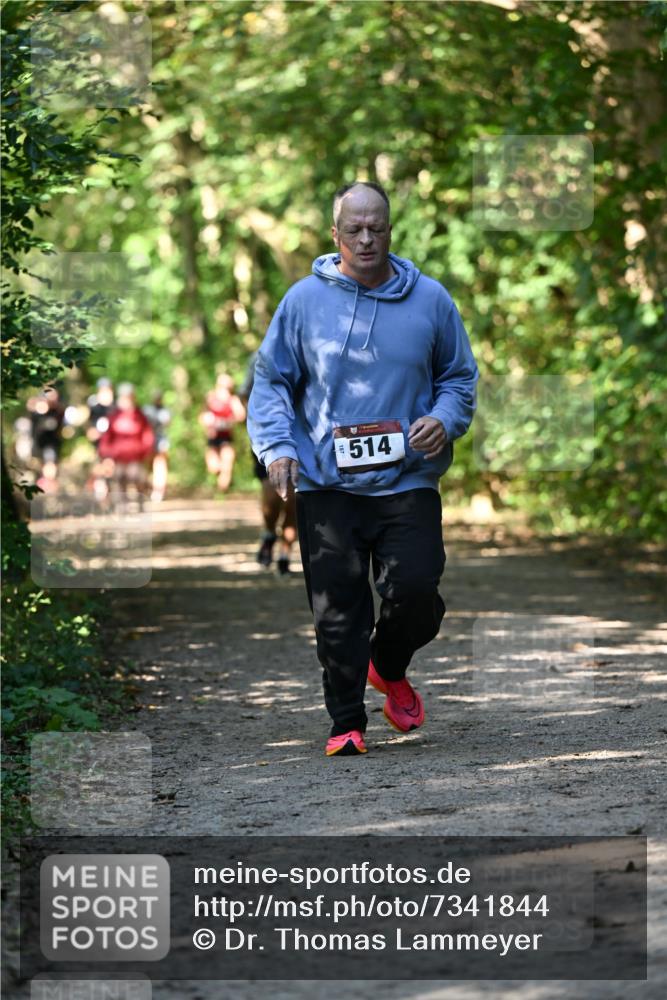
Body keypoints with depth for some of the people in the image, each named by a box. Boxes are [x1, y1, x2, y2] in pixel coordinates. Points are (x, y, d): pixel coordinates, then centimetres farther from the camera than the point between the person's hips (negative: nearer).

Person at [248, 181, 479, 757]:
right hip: (325, 485, 0)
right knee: (337, 612, -2)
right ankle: (347, 723, 10)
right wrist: (276, 446, -6)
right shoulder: (304, 300, 3)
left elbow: (460, 377, 17)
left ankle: (389, 667, 21)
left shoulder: (430, 300, 6)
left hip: (407, 480, 0)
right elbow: (270, 381, 9)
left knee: (415, 591, -12)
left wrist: (445, 419, -4)